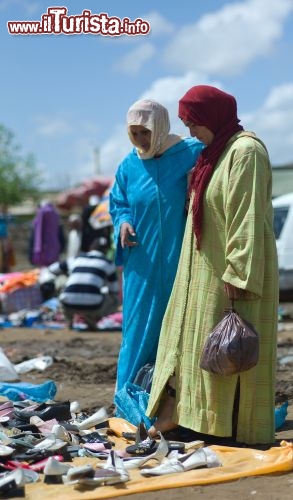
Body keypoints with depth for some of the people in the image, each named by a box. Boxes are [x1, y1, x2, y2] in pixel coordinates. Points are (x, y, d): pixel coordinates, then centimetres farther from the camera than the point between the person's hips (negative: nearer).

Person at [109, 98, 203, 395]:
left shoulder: (193, 154, -6)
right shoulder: (129, 165, 5)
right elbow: (118, 204, 16)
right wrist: (123, 223, -4)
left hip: (181, 261, -3)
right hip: (142, 263, 3)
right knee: (140, 326, 6)